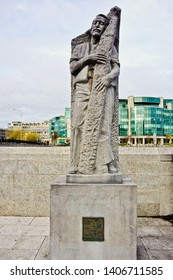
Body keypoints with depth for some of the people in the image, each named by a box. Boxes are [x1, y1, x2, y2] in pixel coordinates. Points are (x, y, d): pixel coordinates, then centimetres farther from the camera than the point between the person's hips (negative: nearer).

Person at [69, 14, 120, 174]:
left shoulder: (109, 47, 20)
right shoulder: (80, 47, 24)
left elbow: (117, 69, 7)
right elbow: (72, 67, 10)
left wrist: (109, 76, -15)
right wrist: (88, 58, -5)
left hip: (104, 88, -1)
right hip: (82, 88, 1)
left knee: (104, 124, -15)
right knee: (78, 125, -11)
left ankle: (109, 163, -18)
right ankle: (75, 164, -11)